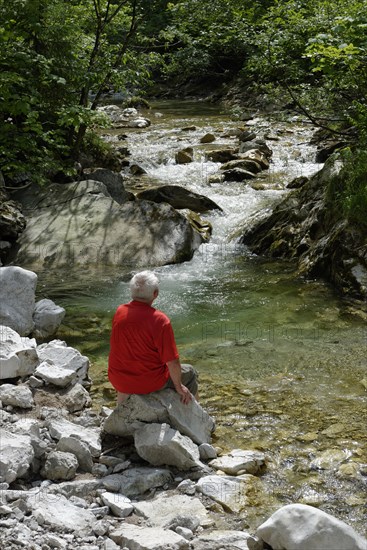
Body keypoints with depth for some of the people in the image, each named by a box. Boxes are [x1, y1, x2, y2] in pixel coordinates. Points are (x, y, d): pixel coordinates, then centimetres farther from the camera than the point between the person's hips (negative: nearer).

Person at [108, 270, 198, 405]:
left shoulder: (119, 312, -9)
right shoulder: (160, 320, -24)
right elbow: (172, 362, -19)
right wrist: (178, 386, -6)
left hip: (119, 381, 5)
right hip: (149, 383, -5)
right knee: (189, 372, 20)